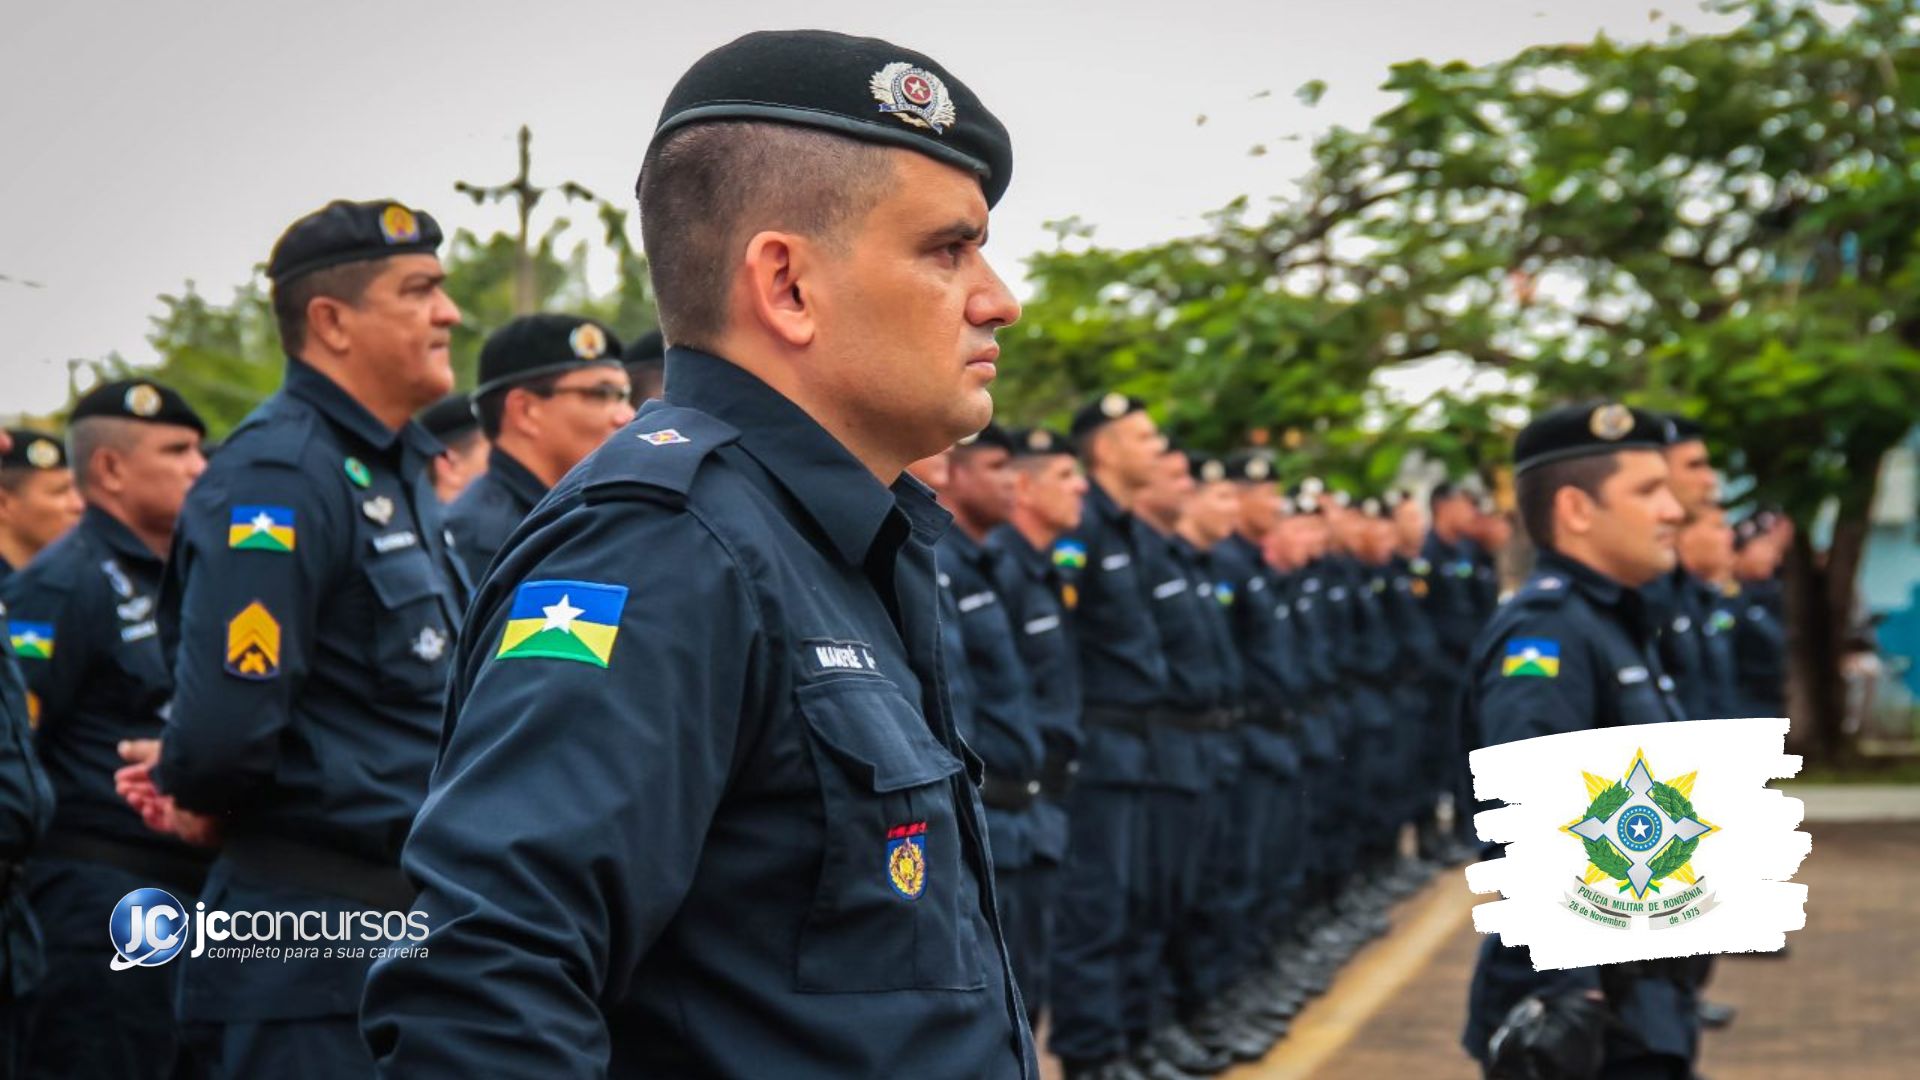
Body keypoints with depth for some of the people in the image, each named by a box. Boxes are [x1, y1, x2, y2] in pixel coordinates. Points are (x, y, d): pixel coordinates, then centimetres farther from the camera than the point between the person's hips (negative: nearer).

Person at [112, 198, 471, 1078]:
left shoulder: (399, 470, 14)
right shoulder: (278, 476, -17)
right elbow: (228, 721, -23)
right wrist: (200, 799, -3)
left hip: (411, 918, 9)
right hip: (314, 937, -9)